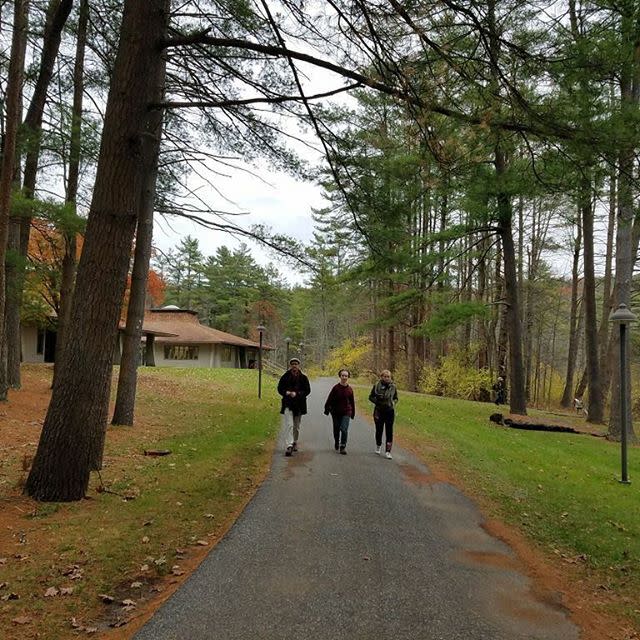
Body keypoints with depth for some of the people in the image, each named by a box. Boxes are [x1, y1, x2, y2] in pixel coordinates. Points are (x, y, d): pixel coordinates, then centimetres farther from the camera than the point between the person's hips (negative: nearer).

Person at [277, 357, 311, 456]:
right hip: (287, 404, -2)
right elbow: (280, 388, 6)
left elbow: (307, 390, 0)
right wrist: (286, 393, -15)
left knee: (296, 426, 13)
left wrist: (297, 394, -15)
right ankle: (289, 445, -20)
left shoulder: (303, 378, 3)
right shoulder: (285, 376, 2)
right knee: (289, 425, -14)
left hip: (299, 404, 2)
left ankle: (295, 443, 31)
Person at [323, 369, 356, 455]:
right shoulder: (336, 388, -8)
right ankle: (336, 445, 37)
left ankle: (343, 447, -3)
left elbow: (352, 402, 8)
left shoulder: (349, 389, -2)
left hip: (346, 413, 0)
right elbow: (329, 399, -2)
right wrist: (327, 409, -2)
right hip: (336, 412, 0)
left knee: (344, 429, -14)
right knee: (336, 430, 14)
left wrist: (353, 413, 12)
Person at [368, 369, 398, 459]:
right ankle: (378, 446, 38)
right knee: (379, 430, 12)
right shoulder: (377, 385, -5)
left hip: (390, 411, 0)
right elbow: (371, 397, 3)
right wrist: (378, 402, -14)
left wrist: (394, 402, -9)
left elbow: (396, 398, 12)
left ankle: (388, 451, 0)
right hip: (379, 411, 0)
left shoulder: (393, 386, 0)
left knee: (389, 432, -4)